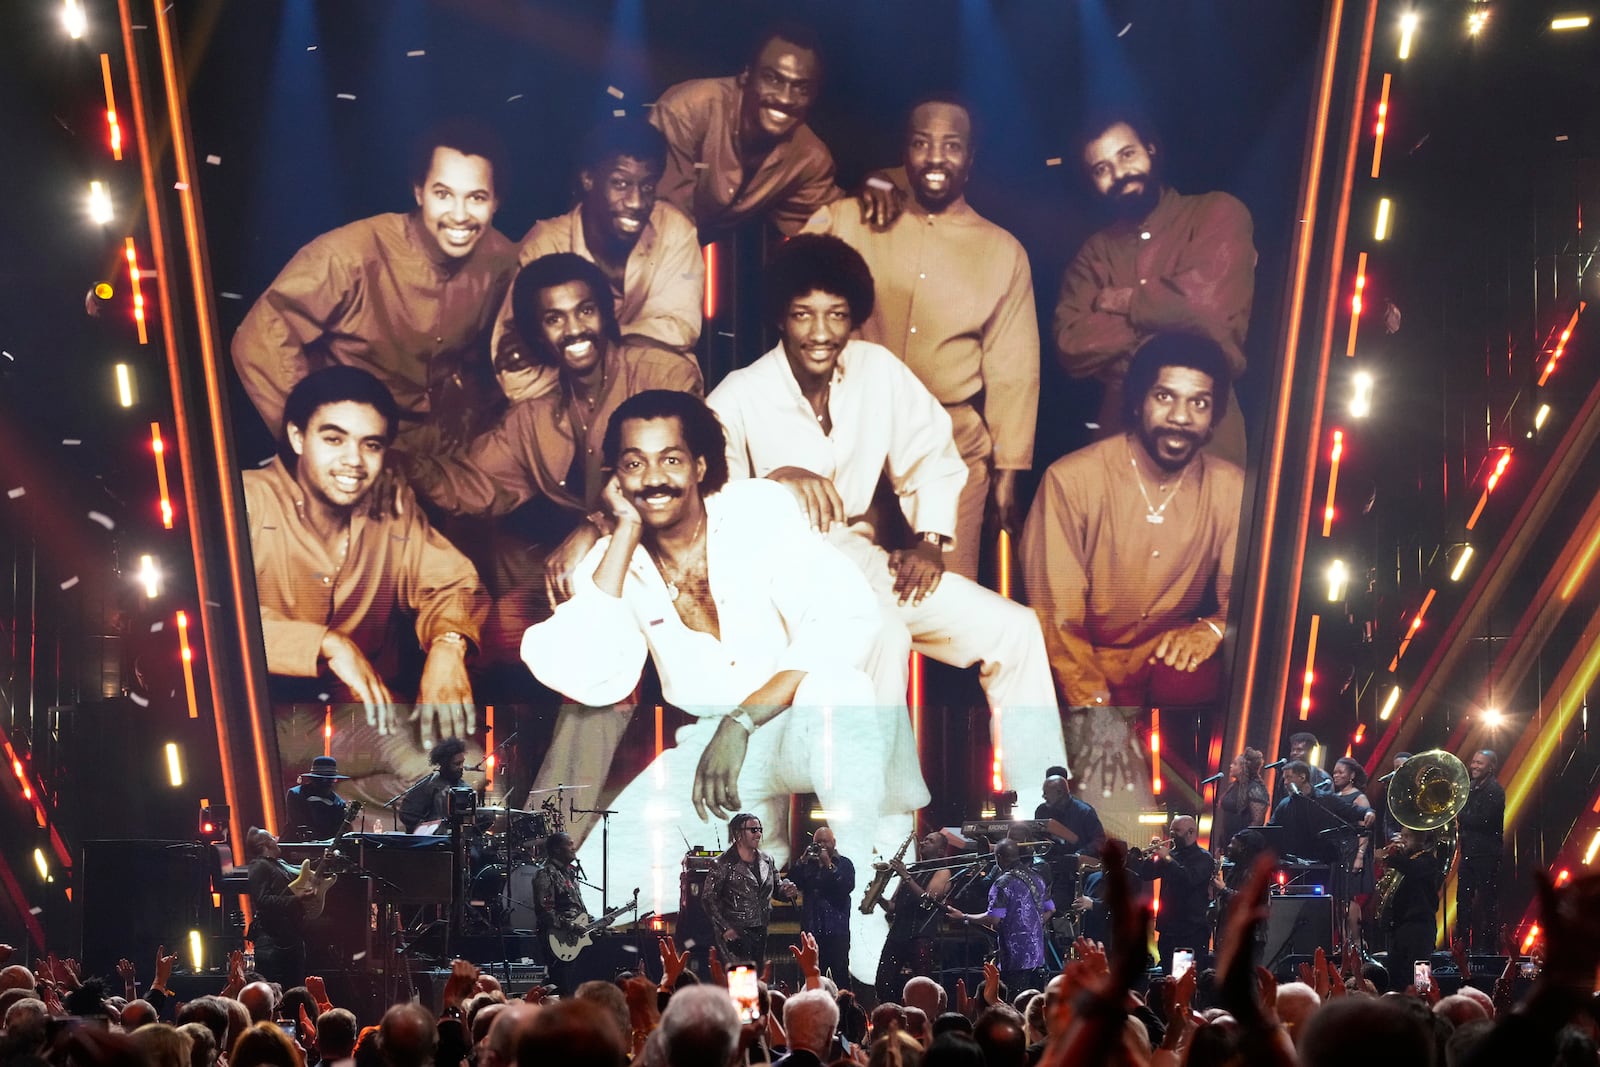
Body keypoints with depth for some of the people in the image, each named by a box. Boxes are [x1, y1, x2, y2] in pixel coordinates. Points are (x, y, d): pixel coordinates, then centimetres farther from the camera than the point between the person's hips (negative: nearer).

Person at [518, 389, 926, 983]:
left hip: (816, 724, -3)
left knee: (835, 689, -40)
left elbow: (848, 620, -20)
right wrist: (626, 534, -16)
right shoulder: (611, 564, 0)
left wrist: (742, 720, -28)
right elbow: (591, 682, -19)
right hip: (710, 747, 3)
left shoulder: (757, 511, -6)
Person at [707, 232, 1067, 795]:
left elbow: (931, 453, 12)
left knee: (1014, 628, -6)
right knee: (885, 637, -37)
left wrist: (930, 538, -1)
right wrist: (774, 480, -43)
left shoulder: (879, 370, 0)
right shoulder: (737, 400, -14)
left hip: (861, 554, 6)